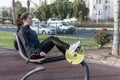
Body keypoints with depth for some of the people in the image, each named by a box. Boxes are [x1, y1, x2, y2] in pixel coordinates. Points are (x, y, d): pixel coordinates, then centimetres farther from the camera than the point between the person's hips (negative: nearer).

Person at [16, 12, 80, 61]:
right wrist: (38, 52, -29)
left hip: (38, 50, 8)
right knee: (51, 38, -22)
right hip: (34, 53, -8)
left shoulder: (28, 29, 19)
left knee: (54, 39, -10)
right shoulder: (21, 31, -10)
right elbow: (26, 46, -20)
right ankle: (69, 47, -29)